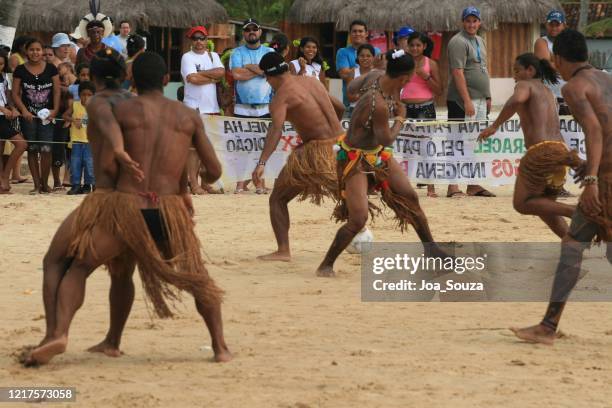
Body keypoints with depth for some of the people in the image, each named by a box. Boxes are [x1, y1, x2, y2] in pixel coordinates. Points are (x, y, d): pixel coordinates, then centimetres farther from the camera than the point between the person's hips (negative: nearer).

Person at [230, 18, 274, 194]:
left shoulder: (269, 52, 11)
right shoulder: (237, 53, 8)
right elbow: (236, 74, -9)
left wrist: (249, 67, -8)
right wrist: (260, 70, -6)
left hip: (265, 108, 1)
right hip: (242, 108, -1)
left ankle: (261, 182, 6)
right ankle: (241, 183, 2)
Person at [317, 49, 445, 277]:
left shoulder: (377, 76, -11)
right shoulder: (379, 106, -35)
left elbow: (351, 87, 9)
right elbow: (387, 139, -22)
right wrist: (400, 119, -5)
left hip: (377, 154, 10)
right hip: (356, 158, -10)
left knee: (410, 198, 14)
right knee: (358, 220, -14)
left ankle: (431, 249, 29)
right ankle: (326, 265, 3)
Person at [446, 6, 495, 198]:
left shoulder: (480, 41, 17)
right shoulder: (458, 42, -11)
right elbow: (458, 73, -18)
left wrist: (487, 97, 17)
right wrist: (467, 101, -23)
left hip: (480, 100, 9)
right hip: (462, 101, -9)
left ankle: (474, 185, 15)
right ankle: (453, 187, -8)